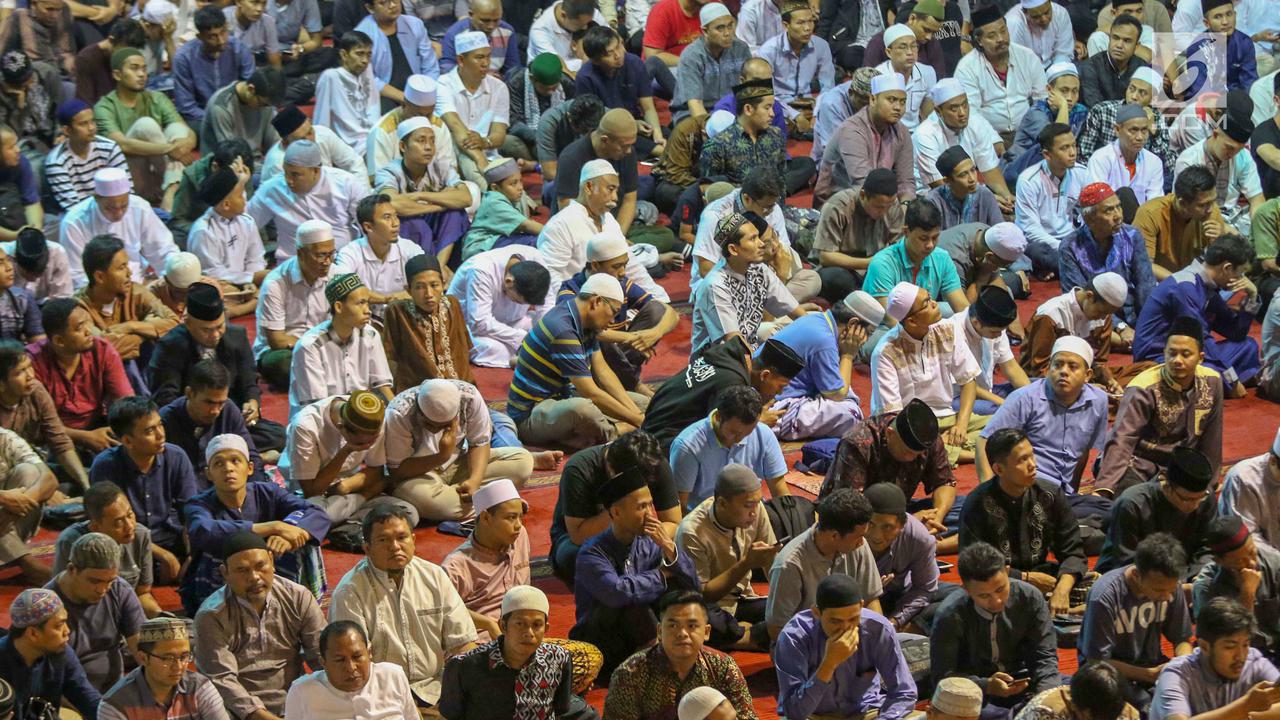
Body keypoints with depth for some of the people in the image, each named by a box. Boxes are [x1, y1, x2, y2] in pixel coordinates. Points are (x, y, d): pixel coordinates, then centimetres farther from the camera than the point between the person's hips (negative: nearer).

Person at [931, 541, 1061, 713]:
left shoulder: (1030, 598, -9)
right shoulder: (950, 615, -16)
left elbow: (1044, 657, -6)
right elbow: (942, 676, -14)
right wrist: (987, 686, -30)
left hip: (1022, 682, 3)